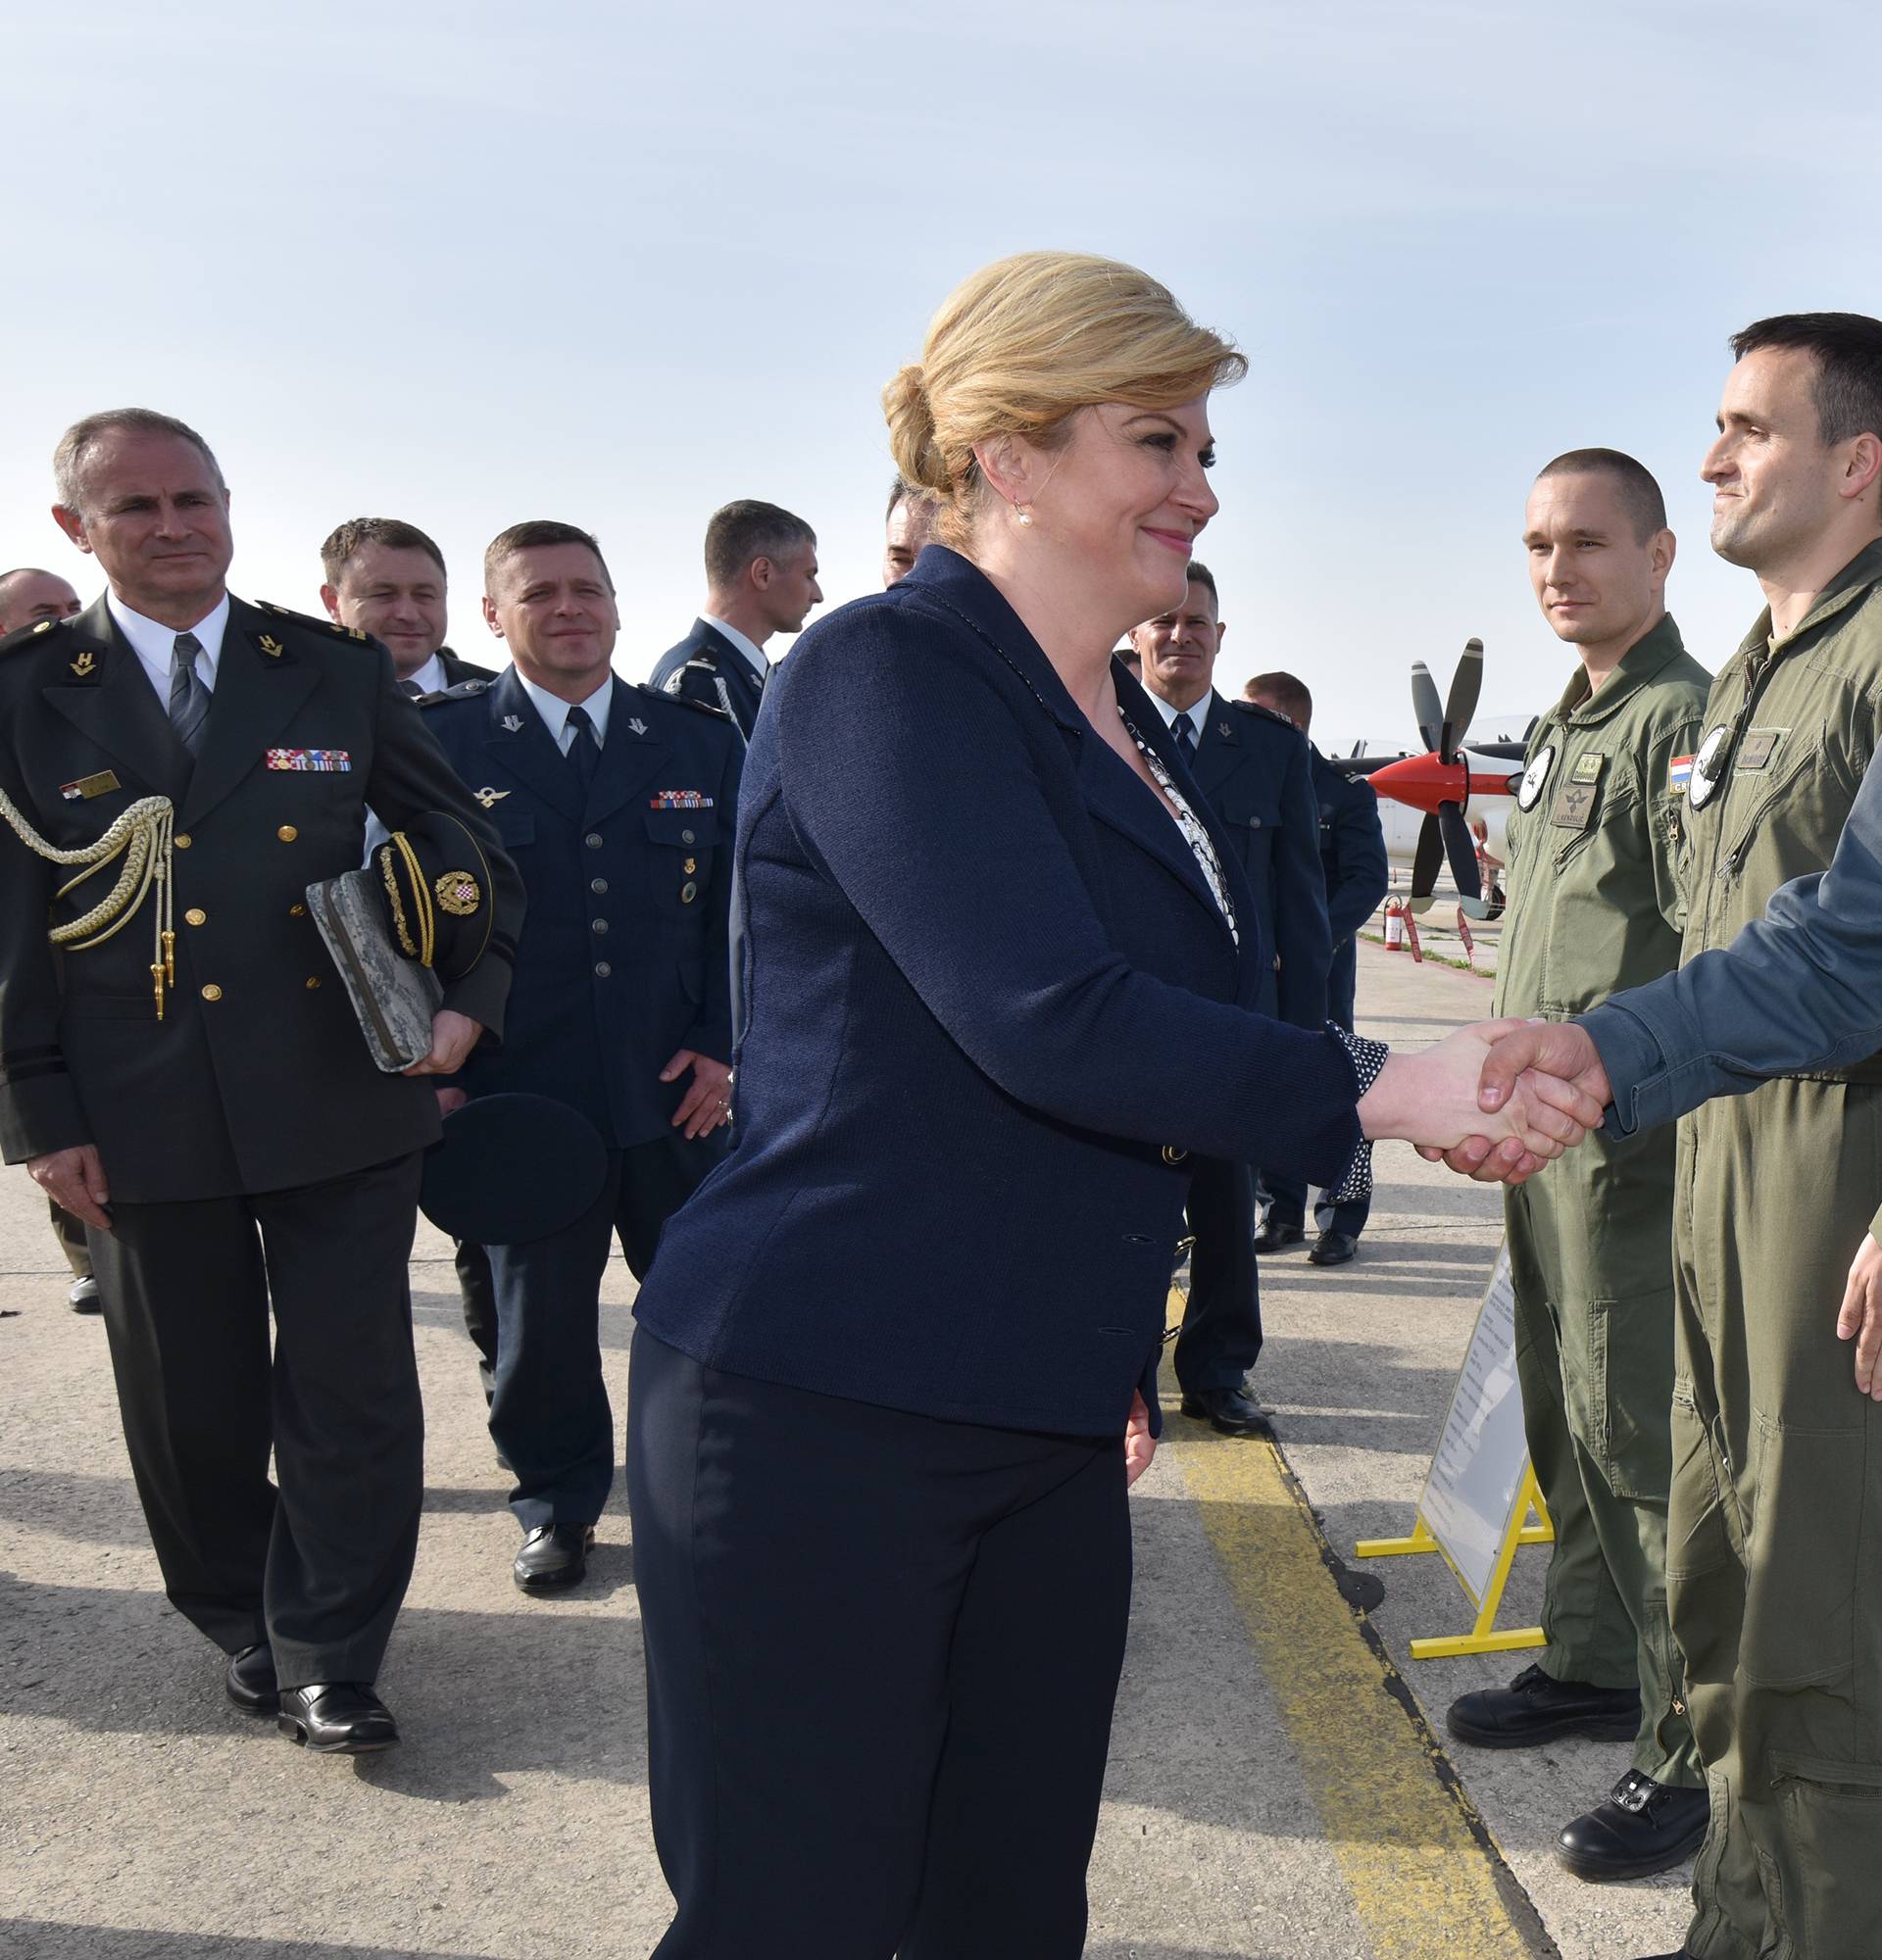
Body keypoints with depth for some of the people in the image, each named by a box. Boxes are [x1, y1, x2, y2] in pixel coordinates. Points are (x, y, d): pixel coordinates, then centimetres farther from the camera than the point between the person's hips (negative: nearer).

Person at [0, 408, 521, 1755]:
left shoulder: (339, 672, 4)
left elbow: (464, 846, 7)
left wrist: (469, 992, -9)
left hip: (342, 1097, 0)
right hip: (141, 1122, 0)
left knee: (352, 1388, 4)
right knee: (192, 1400, 13)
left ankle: (329, 1659, 20)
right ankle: (242, 1625, 36)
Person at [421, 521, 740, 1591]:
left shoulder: (702, 740, 7)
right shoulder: (442, 739, 1)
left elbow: (741, 902, 6)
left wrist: (723, 1047, -3)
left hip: (680, 1089, 2)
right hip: (525, 1093, -1)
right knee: (541, 1318, 9)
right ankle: (558, 1503, 30)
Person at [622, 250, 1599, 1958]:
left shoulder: (1133, 733, 14)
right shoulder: (884, 674, -12)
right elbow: (1044, 1022, -23)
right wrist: (1385, 1090, -19)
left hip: (1049, 1430, 8)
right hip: (816, 1414, -8)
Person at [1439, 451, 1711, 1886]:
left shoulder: (1683, 715, -12)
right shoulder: (1564, 725, 18)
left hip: (1634, 1134, -9)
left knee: (1638, 1433, -5)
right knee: (1568, 1422, 17)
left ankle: (1694, 1750, 7)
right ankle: (1594, 1665, 32)